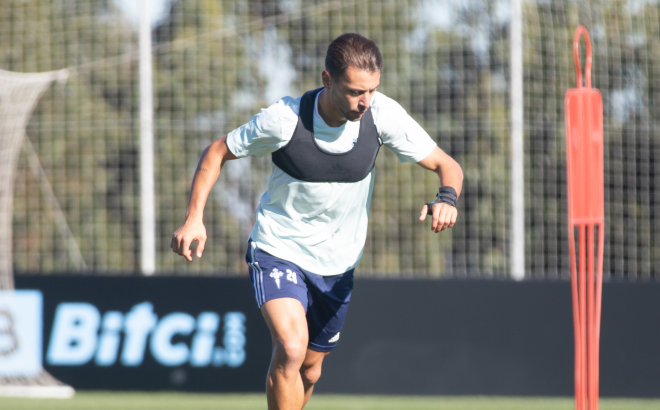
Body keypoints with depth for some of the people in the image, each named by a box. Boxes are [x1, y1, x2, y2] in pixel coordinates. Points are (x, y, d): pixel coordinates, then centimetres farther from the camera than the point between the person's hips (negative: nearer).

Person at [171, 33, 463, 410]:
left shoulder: (382, 114, -17)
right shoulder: (284, 120, -23)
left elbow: (447, 166, -10)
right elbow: (216, 153, -6)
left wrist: (447, 199, -33)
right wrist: (194, 218, -19)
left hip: (338, 265, 4)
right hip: (279, 250, -4)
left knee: (309, 371, 16)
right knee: (290, 349, -28)